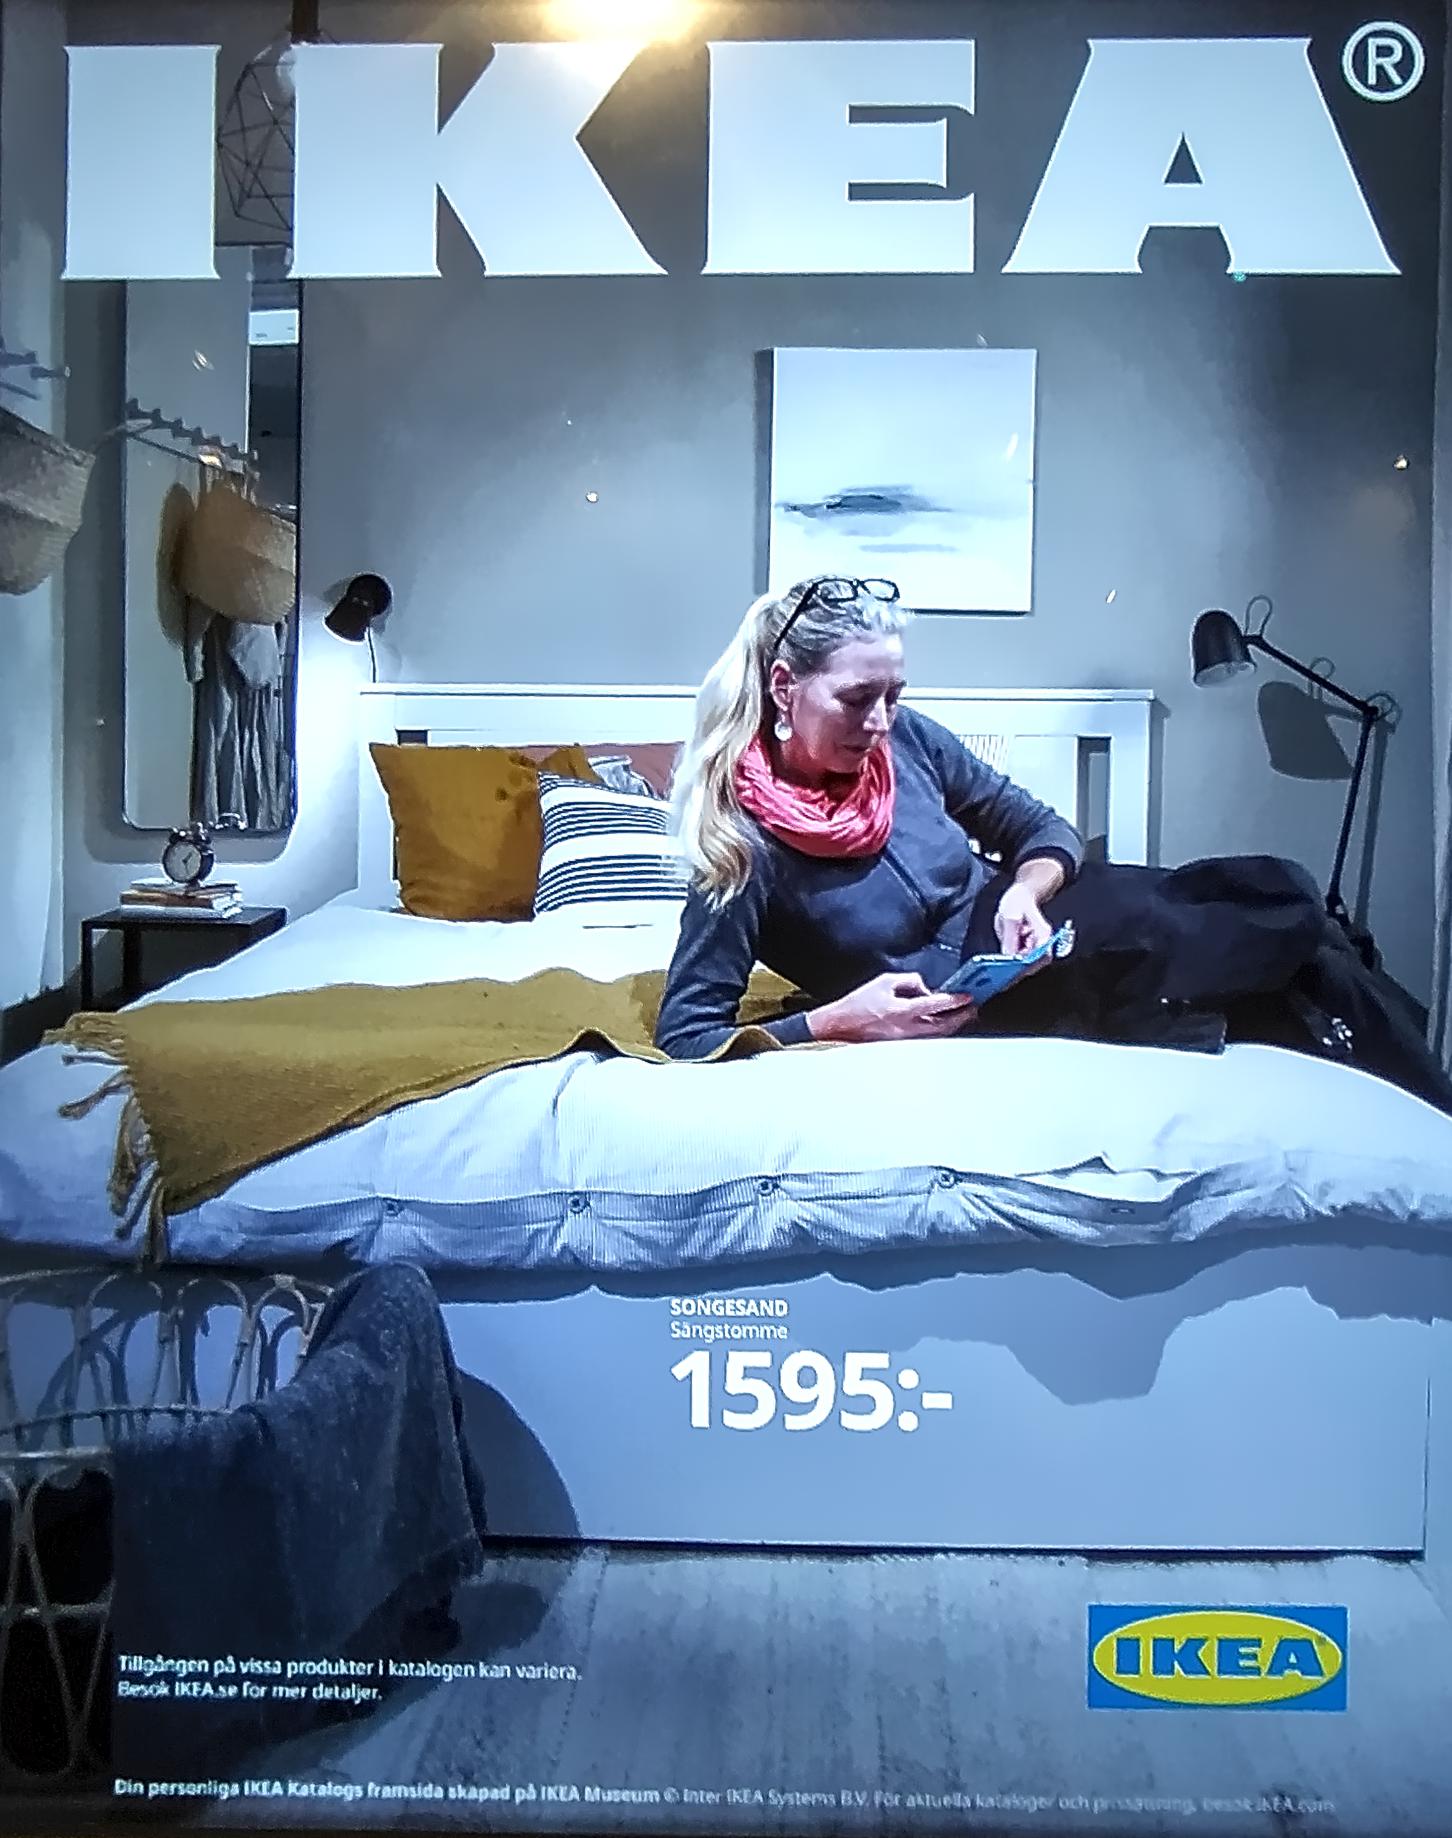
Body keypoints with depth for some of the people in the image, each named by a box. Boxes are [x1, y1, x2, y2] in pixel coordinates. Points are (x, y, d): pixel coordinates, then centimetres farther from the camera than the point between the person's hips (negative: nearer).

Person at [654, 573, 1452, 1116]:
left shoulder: (904, 739, -6)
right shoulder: (744, 846, -20)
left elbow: (1044, 831, 5)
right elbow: (686, 1036, -19)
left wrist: (1025, 889, -18)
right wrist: (836, 1021, -29)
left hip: (1009, 923, 6)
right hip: (963, 1011, -6)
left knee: (1276, 890, -14)